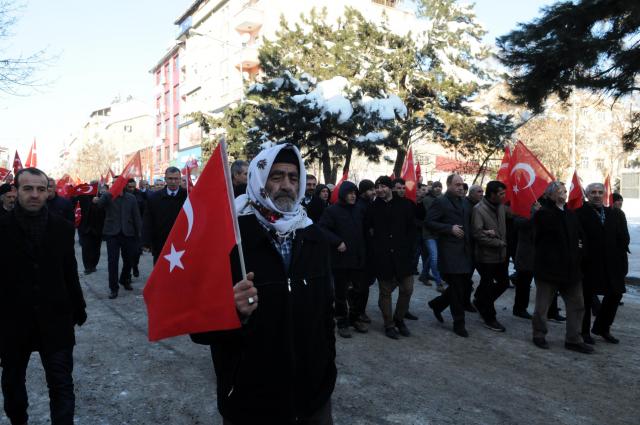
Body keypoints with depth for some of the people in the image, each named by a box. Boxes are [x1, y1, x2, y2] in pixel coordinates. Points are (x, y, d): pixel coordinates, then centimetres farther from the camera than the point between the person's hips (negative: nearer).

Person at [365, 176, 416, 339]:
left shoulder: (403, 205, 3)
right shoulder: (373, 207, 3)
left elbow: (412, 227, 7)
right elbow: (366, 227, 13)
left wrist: (407, 245, -1)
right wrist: (376, 242, 5)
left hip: (403, 254, 1)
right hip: (382, 256, -1)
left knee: (407, 289, 4)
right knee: (385, 292, 5)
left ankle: (399, 319, 25)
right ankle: (389, 325, 18)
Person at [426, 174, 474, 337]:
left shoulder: (464, 203, 16)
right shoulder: (440, 202, -6)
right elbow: (429, 222, -12)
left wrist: (469, 236, 8)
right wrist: (450, 228, -18)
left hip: (465, 250, 7)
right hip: (450, 252, -7)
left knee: (462, 285, 11)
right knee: (457, 289, -1)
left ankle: (437, 304, 33)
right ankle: (459, 323, 12)